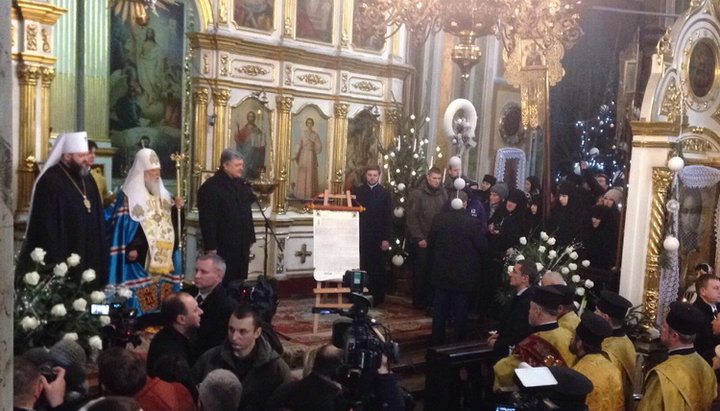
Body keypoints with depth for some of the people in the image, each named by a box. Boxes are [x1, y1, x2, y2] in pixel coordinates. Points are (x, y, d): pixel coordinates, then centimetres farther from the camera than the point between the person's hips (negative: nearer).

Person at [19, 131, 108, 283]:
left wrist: (99, 251, 11)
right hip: (61, 256, -7)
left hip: (88, 253, 7)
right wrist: (56, 262, -20)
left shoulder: (87, 179, 9)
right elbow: (47, 225, -18)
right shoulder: (49, 181, -15)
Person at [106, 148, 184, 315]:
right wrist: (130, 250, -21)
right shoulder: (129, 196, -6)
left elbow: (173, 223, 19)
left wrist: (177, 209, 0)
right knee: (141, 299, -8)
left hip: (164, 260, 7)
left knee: (163, 297, 9)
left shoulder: (163, 195, 16)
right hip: (140, 260, -7)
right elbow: (122, 226, -12)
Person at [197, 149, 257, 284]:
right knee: (223, 284, 0)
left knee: (239, 282, 13)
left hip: (241, 246, 7)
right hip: (223, 247, -7)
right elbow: (207, 220, -17)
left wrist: (249, 238, 16)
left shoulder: (242, 184, 12)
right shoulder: (211, 187, -12)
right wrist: (211, 248, -21)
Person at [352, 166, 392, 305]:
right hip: (360, 236, 0)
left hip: (378, 238, 0)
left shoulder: (384, 193, 5)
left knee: (377, 269, 2)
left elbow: (388, 218, 2)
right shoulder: (357, 192, 7)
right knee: (361, 267, 0)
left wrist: (386, 238, -5)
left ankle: (377, 297, 10)